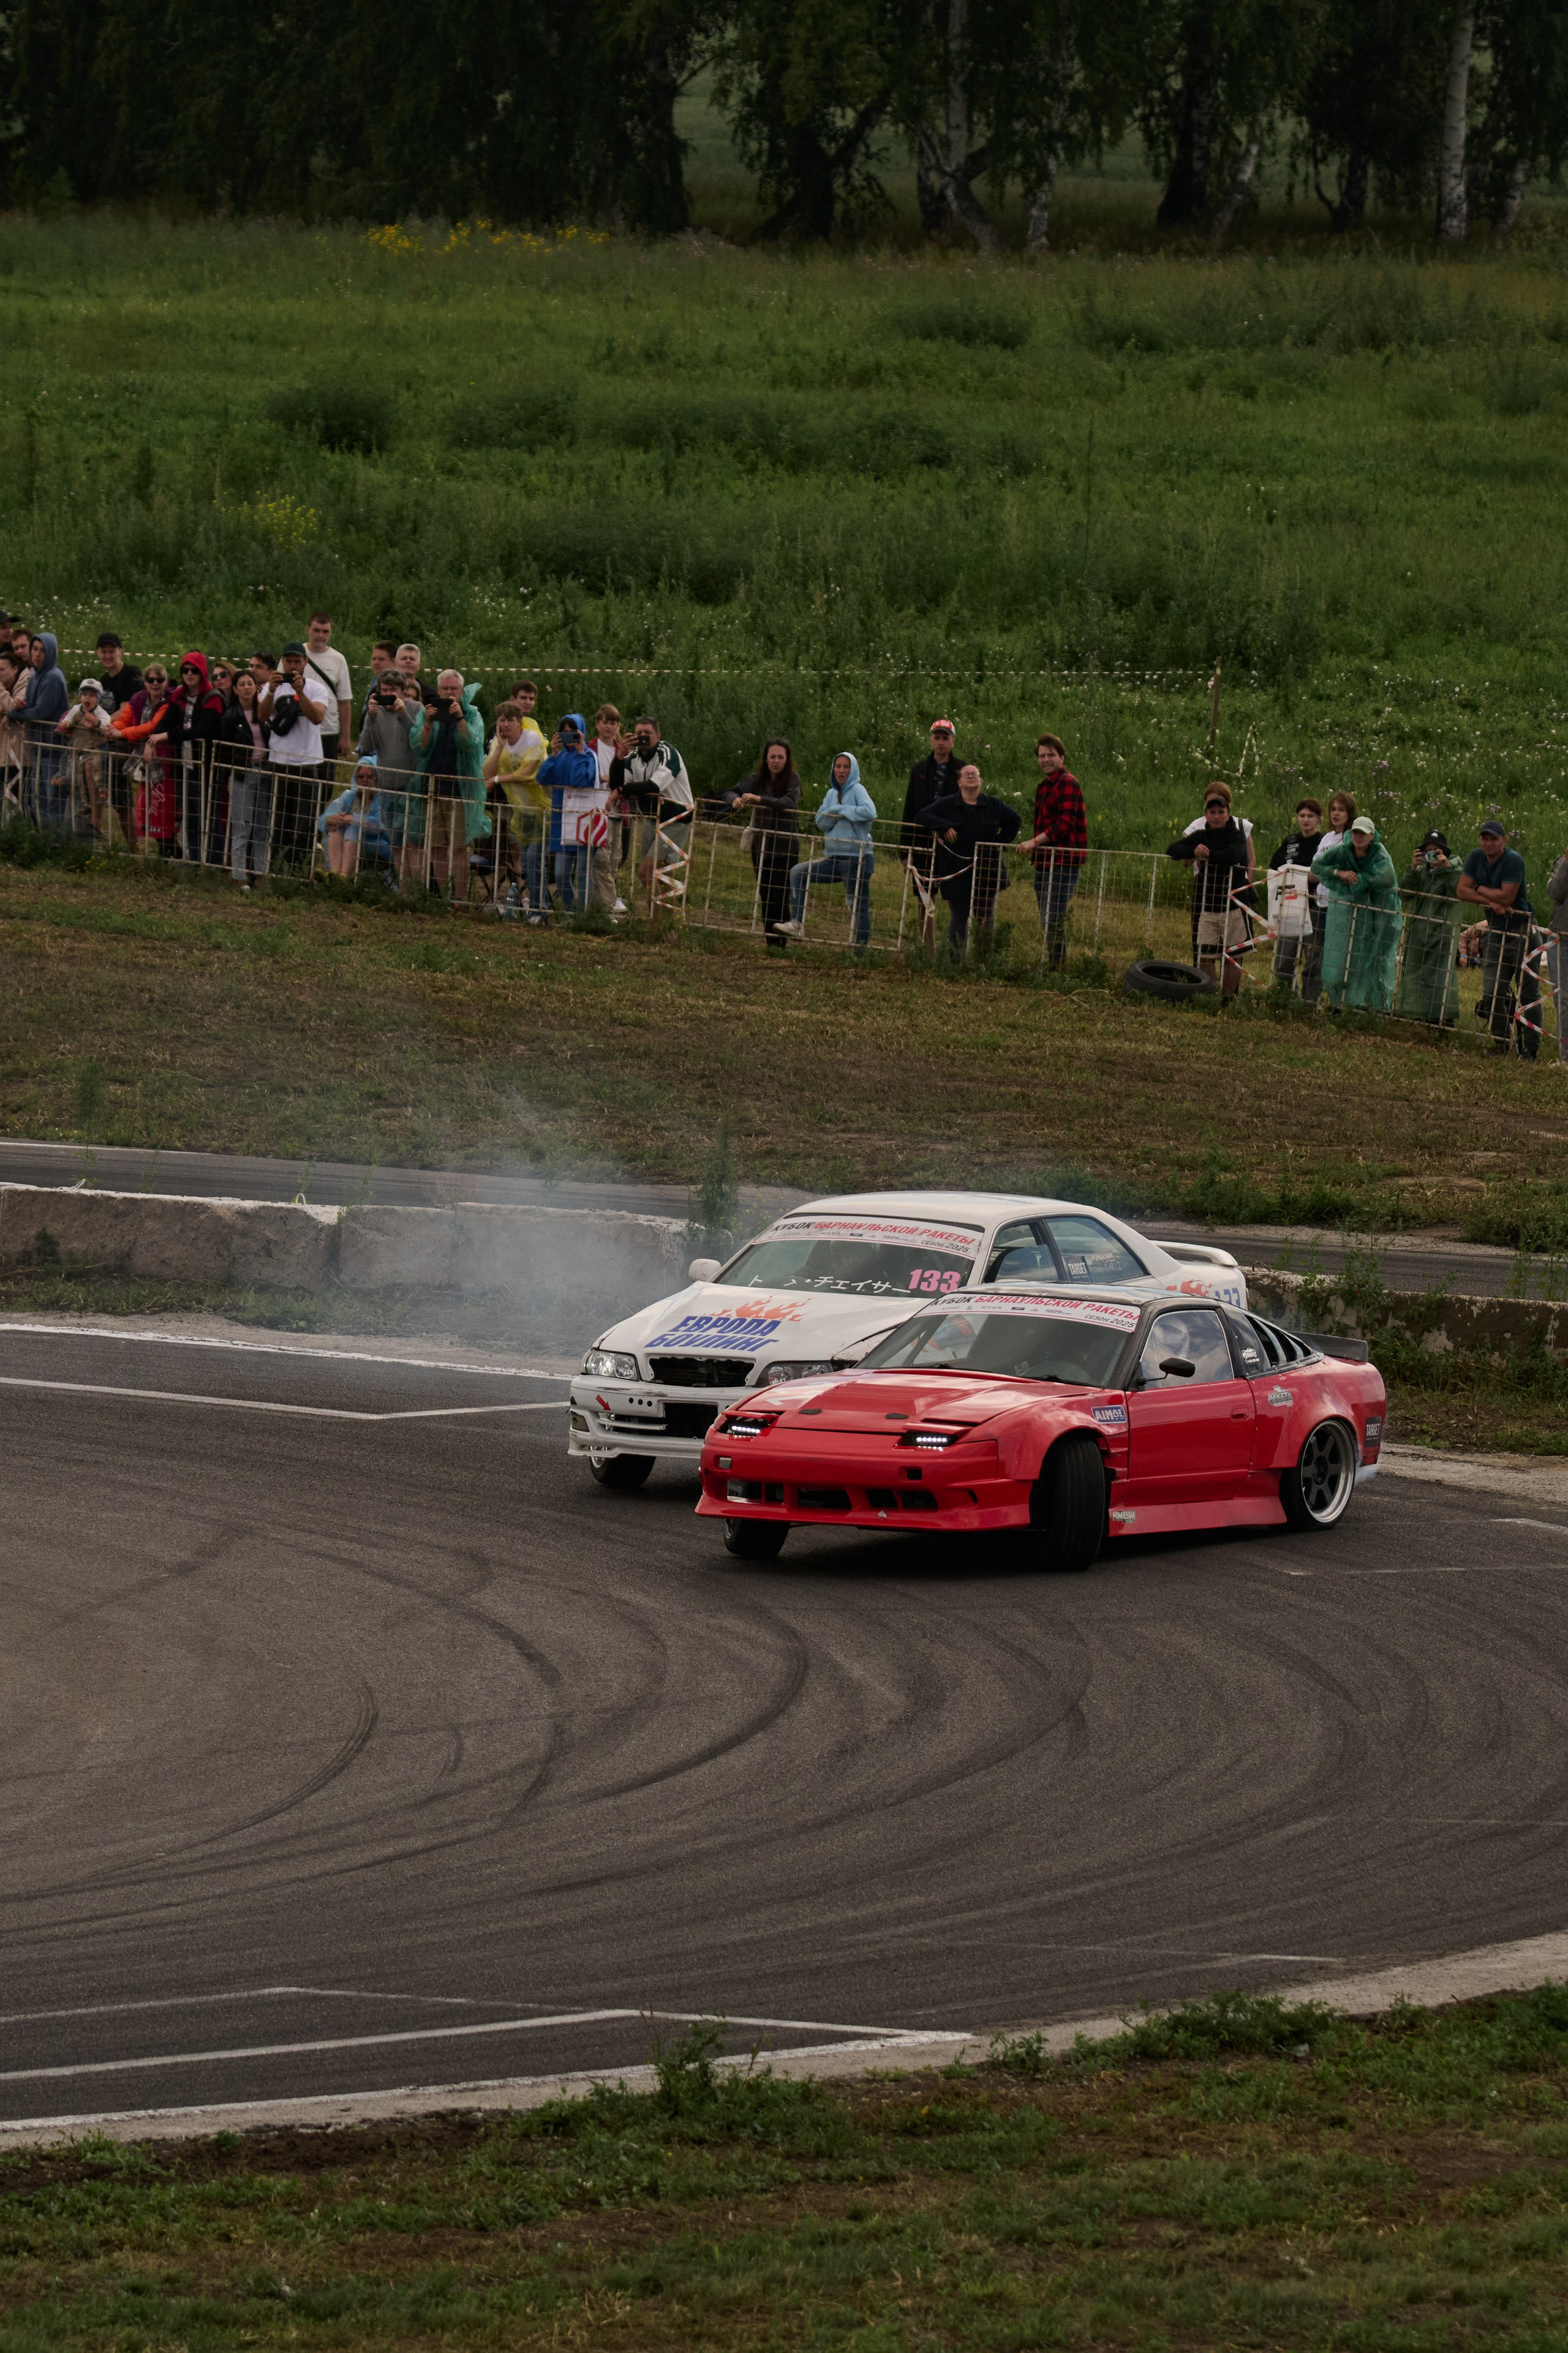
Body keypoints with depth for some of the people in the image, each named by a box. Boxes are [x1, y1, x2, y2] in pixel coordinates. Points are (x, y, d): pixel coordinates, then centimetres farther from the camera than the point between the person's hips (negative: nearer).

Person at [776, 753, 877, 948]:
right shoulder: (832, 794, 13)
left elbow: (870, 812, -25)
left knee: (858, 904, -5)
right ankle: (797, 923, -4)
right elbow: (821, 822, 6)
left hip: (857, 858, -7)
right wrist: (836, 812, -12)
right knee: (798, 873, 0)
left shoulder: (857, 790, -7)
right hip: (835, 858, 7)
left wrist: (843, 810, -13)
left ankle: (862, 946, 1)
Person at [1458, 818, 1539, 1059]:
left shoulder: (1513, 860, -15)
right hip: (1496, 932, 6)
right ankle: (1502, 1041, 18)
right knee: (1491, 992, 4)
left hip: (1520, 931, -6)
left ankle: (1530, 1048, 0)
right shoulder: (1477, 857, 5)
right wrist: (1492, 902, -13)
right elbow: (1463, 890, 0)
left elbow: (1506, 897, -21)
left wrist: (1479, 890, -6)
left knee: (1528, 994, -3)